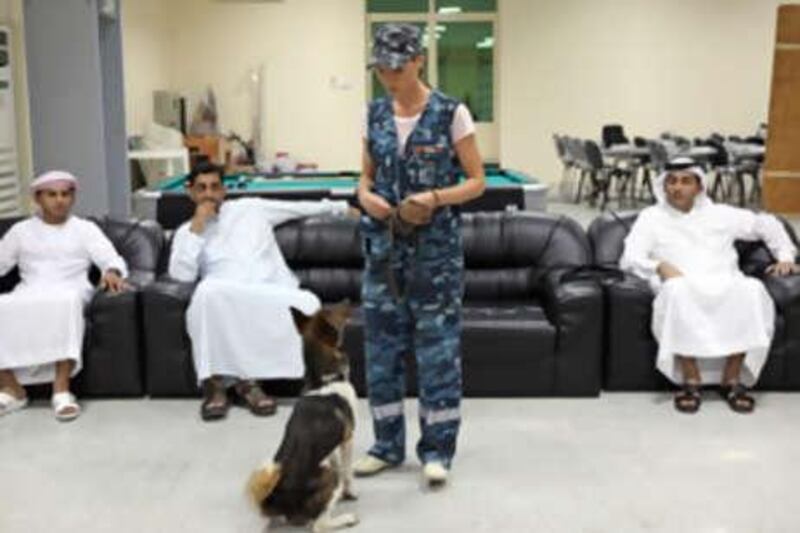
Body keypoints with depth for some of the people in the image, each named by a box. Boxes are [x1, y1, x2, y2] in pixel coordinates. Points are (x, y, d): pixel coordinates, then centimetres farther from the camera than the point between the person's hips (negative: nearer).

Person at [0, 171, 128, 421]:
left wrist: (112, 272, -22)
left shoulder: (85, 228, 15)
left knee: (66, 301, -39)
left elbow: (111, 258, 1)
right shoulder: (21, 230, 22)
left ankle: (61, 388, -41)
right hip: (28, 296, 2)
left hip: (69, 292, -2)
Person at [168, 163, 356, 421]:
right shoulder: (186, 232, 19)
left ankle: (246, 378, -24)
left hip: (274, 294, 2)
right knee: (209, 289, -39)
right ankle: (215, 383, -30)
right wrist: (197, 227, 0)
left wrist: (340, 207, 32)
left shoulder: (250, 207, 23)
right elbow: (182, 275, 1)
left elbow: (300, 207, 31)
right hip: (225, 299, -2)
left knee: (308, 304, -33)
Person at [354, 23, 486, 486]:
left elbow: (477, 181, -5)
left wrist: (435, 198, -22)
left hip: (436, 248, -5)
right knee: (381, 345, 8)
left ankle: (437, 449, 14)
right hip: (384, 245, 5)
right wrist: (366, 196, -9)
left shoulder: (451, 113, -8)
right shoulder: (375, 114, 6)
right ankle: (388, 444, 22)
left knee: (438, 346, 1)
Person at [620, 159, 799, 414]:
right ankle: (691, 380, -31)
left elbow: (765, 223, 31)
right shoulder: (651, 217, 17)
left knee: (752, 288, -33)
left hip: (725, 287, 2)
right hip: (683, 290, -2)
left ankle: (732, 378, -24)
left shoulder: (719, 214, 25)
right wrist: (660, 266, -16)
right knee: (677, 289, -39)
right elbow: (630, 259, 4)